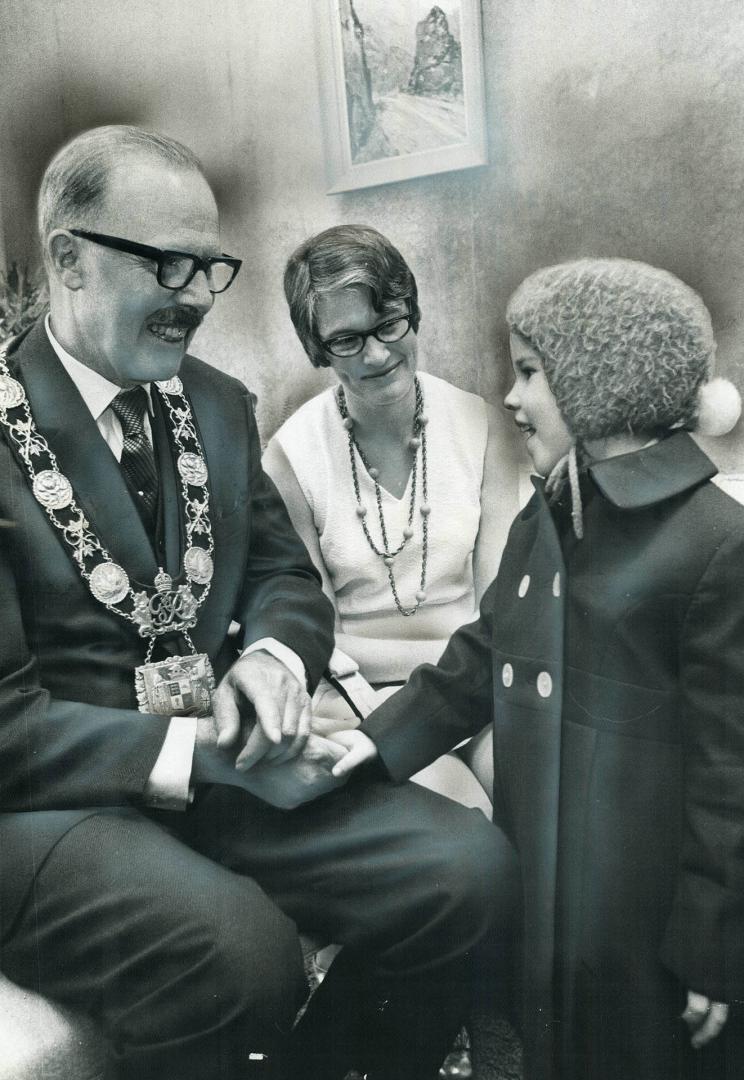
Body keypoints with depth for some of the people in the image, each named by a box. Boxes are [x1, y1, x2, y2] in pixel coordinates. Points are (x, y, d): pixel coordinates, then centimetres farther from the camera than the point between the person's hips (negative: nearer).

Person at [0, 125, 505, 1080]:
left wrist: (272, 658, -10)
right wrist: (194, 754, -21)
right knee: (236, 946, -33)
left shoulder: (218, 404, 9)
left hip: (217, 771, 6)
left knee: (458, 863, -12)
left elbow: (285, 575, 13)